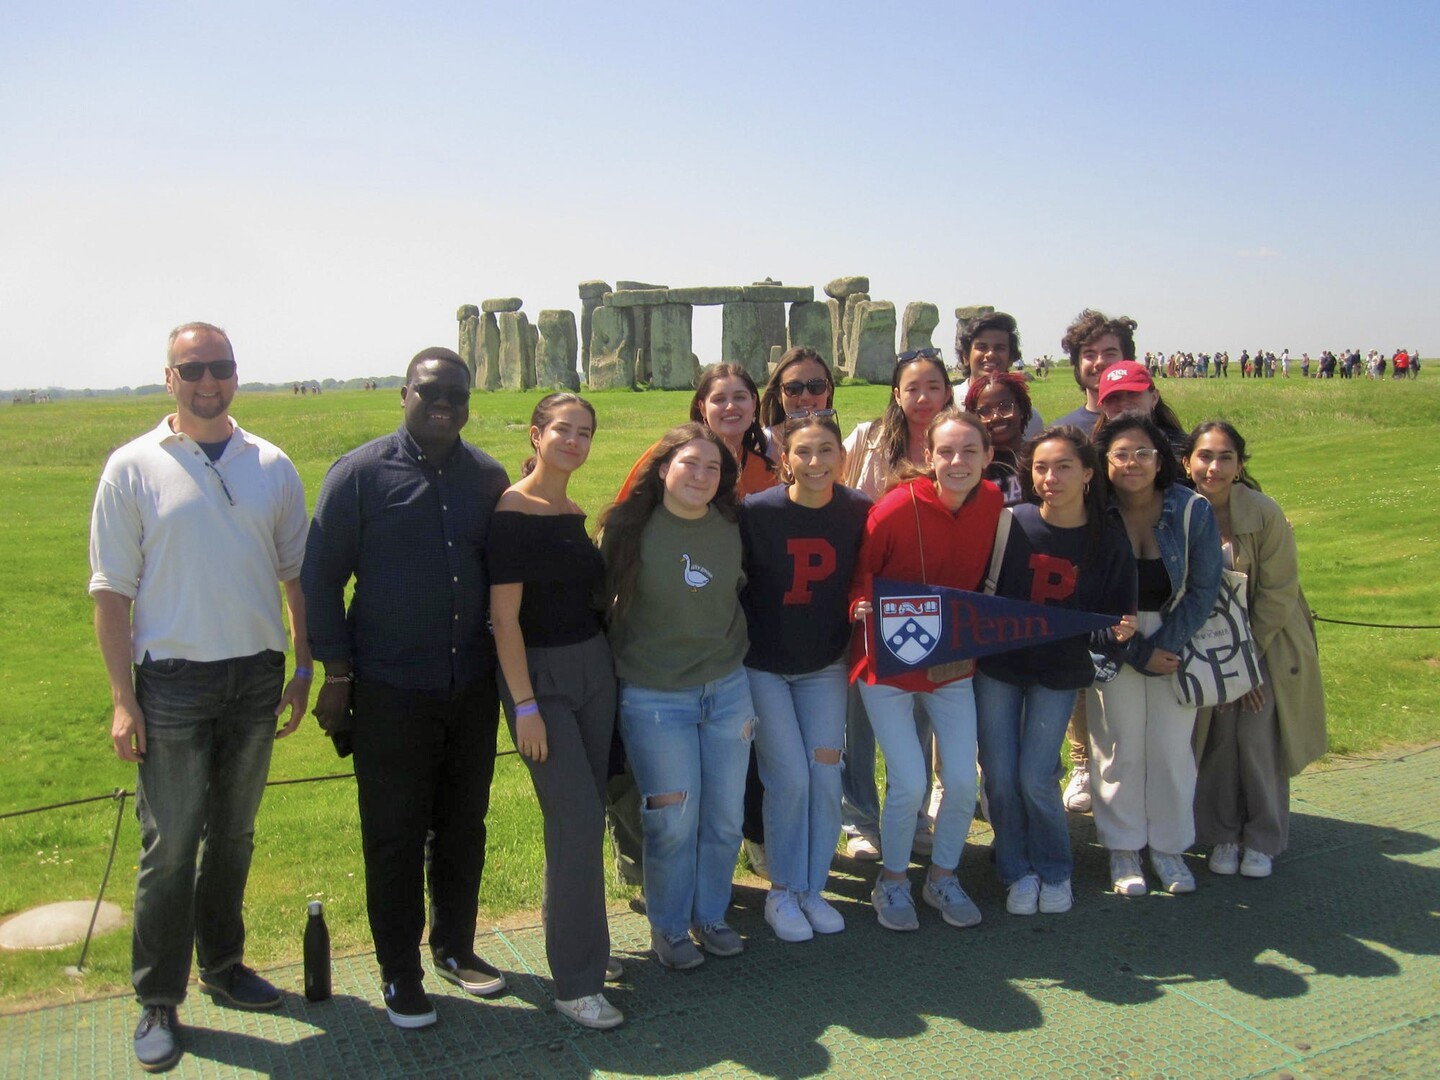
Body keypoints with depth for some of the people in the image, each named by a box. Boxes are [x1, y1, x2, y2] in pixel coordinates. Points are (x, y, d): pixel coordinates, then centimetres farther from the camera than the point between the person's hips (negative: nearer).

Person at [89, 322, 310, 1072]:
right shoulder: (134, 467, -3)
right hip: (173, 679, -3)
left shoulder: (272, 467, 5)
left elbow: (297, 574, 11)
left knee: (234, 835, 15)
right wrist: (122, 699, -8)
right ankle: (158, 1001, 15)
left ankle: (222, 966, 31)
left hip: (257, 676, 3)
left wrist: (305, 668, 6)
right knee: (169, 846, 1)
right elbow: (112, 589, -3)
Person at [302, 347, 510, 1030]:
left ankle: (455, 947, 34)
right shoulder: (360, 474, -6)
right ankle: (400, 973, 22)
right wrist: (336, 672, -6)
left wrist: (507, 661, 9)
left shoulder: (488, 478, 5)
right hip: (389, 690, -4)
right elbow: (320, 577, -4)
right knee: (395, 835, 6)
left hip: (472, 685, 4)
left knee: (464, 825, 15)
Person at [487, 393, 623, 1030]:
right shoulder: (512, 513, -13)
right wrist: (525, 705, -18)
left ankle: (580, 940, 29)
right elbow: (505, 617, -16)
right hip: (538, 675, -7)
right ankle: (575, 983, 3)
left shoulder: (574, 516, 10)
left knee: (584, 816, 12)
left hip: (593, 666, 7)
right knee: (578, 820, -8)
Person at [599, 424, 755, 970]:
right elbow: (601, 603, -3)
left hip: (728, 689, 4)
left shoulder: (731, 530, 2)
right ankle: (668, 927, 26)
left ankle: (711, 915, 33)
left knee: (725, 817, 11)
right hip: (654, 698, -3)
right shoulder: (628, 528, -9)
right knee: (674, 822, 3)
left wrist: (750, 693, 14)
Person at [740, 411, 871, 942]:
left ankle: (813, 889, 21)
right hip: (763, 665, -3)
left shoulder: (858, 512, -9)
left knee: (825, 775, 2)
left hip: (824, 664, 3)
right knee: (790, 777, -5)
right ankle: (782, 891, 15)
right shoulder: (756, 512, -18)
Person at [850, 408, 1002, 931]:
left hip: (952, 662, 4)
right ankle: (892, 882, 19)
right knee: (909, 783, -7)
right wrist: (864, 606, -26)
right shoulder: (897, 508, -20)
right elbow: (859, 576, -7)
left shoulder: (993, 502, -6)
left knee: (963, 780, 2)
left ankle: (943, 878, 28)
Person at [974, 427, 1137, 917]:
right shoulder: (1012, 524, -10)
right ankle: (1016, 872, 26)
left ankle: (1054, 872, 24)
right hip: (997, 664, 1)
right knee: (999, 777, 3)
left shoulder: (1108, 540, -7)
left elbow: (1113, 617, -2)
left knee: (1035, 778, -3)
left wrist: (1118, 634, -23)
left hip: (1059, 674, 0)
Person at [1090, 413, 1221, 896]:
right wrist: (1137, 653, -10)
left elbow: (1204, 589, -6)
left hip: (1178, 638, 1)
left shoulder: (1193, 510, -11)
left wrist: (1165, 644, -12)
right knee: (1119, 746, 2)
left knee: (1172, 745, 3)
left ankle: (1169, 847, 20)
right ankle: (1123, 849, 17)